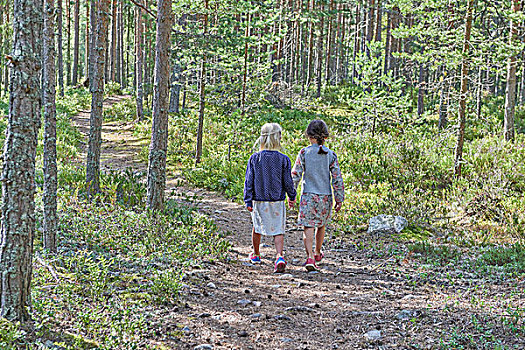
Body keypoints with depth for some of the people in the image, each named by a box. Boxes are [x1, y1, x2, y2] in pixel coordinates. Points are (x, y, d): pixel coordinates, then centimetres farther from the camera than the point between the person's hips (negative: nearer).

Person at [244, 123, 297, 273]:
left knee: (257, 226, 20)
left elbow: (249, 181, -4)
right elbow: (288, 182, -4)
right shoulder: (283, 159, -9)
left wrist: (248, 201, 1)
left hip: (259, 200, 2)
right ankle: (279, 256, -16)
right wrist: (292, 196, 14)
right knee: (278, 230, 4)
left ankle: (255, 255, 37)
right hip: (277, 200, -2)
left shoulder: (254, 158, -6)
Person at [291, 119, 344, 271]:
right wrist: (339, 199, 5)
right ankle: (317, 253, 38)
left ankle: (310, 257, -16)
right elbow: (337, 179, -2)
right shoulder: (331, 155, -2)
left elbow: (296, 175, -6)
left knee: (308, 227, -1)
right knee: (321, 225, 21)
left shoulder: (304, 153, -6)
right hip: (325, 196, 2)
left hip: (308, 196, -2)